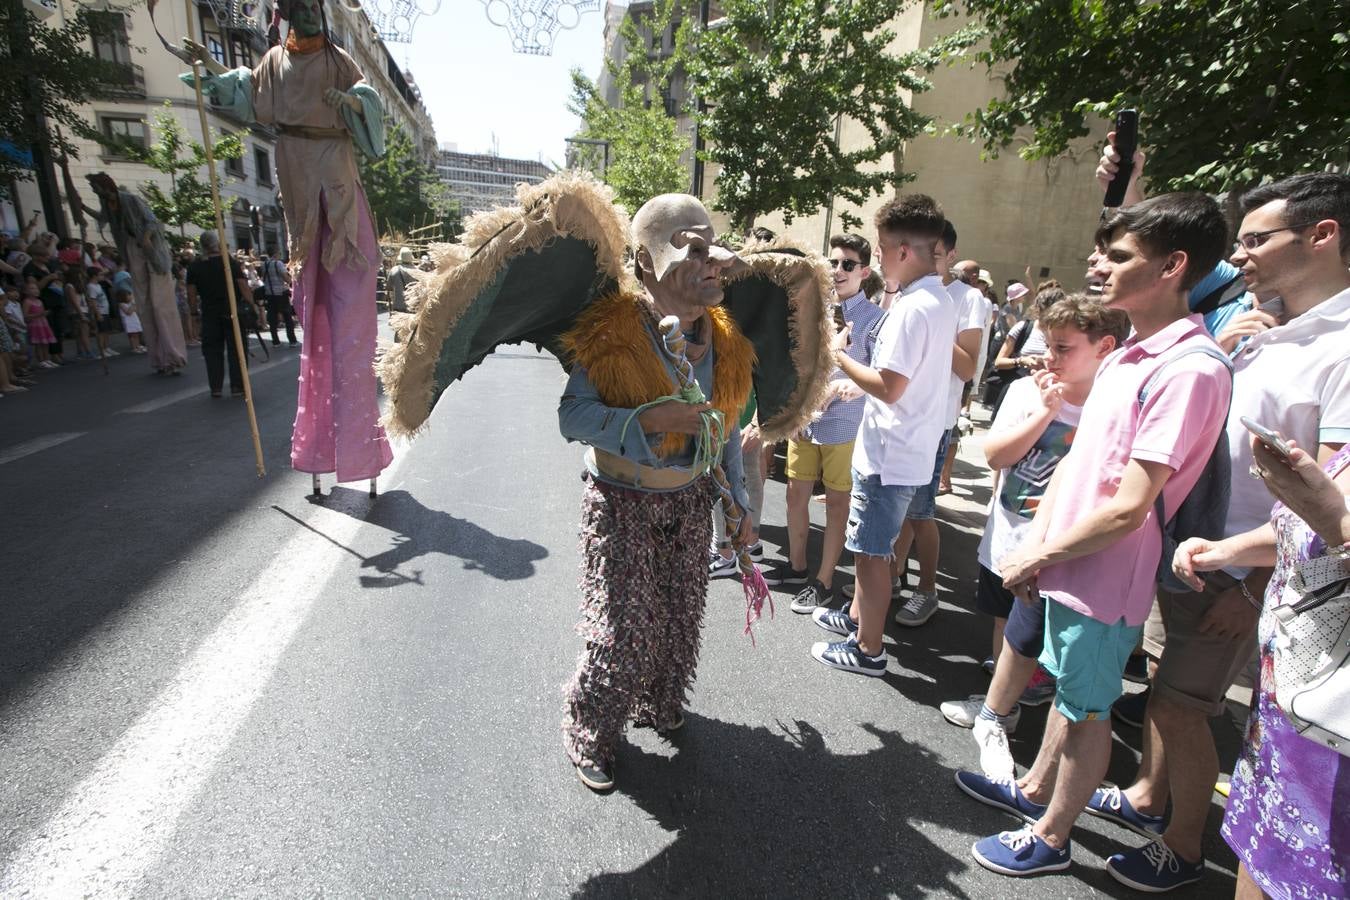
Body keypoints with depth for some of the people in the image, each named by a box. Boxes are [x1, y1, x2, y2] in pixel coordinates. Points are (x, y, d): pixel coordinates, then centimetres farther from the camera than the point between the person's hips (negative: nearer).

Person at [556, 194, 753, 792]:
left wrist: (738, 502, 11)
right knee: (620, 632, 0)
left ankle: (657, 708, 46)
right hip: (622, 503, -5)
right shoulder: (612, 332, -19)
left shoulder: (722, 338, -2)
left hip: (690, 500, 6)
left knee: (681, 618, 18)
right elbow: (571, 415, -23)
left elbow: (725, 428, 8)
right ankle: (588, 739, 28)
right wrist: (649, 419, -35)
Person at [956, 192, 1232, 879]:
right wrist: (1037, 543, 1)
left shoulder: (1190, 368, -22)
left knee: (1086, 709, 11)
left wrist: (1037, 556, -14)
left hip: (1107, 580, -8)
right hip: (1069, 564, 8)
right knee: (1067, 688, 24)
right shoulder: (1126, 354, 7)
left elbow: (1128, 508, -25)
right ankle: (1034, 788, 46)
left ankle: (1051, 837, 33)